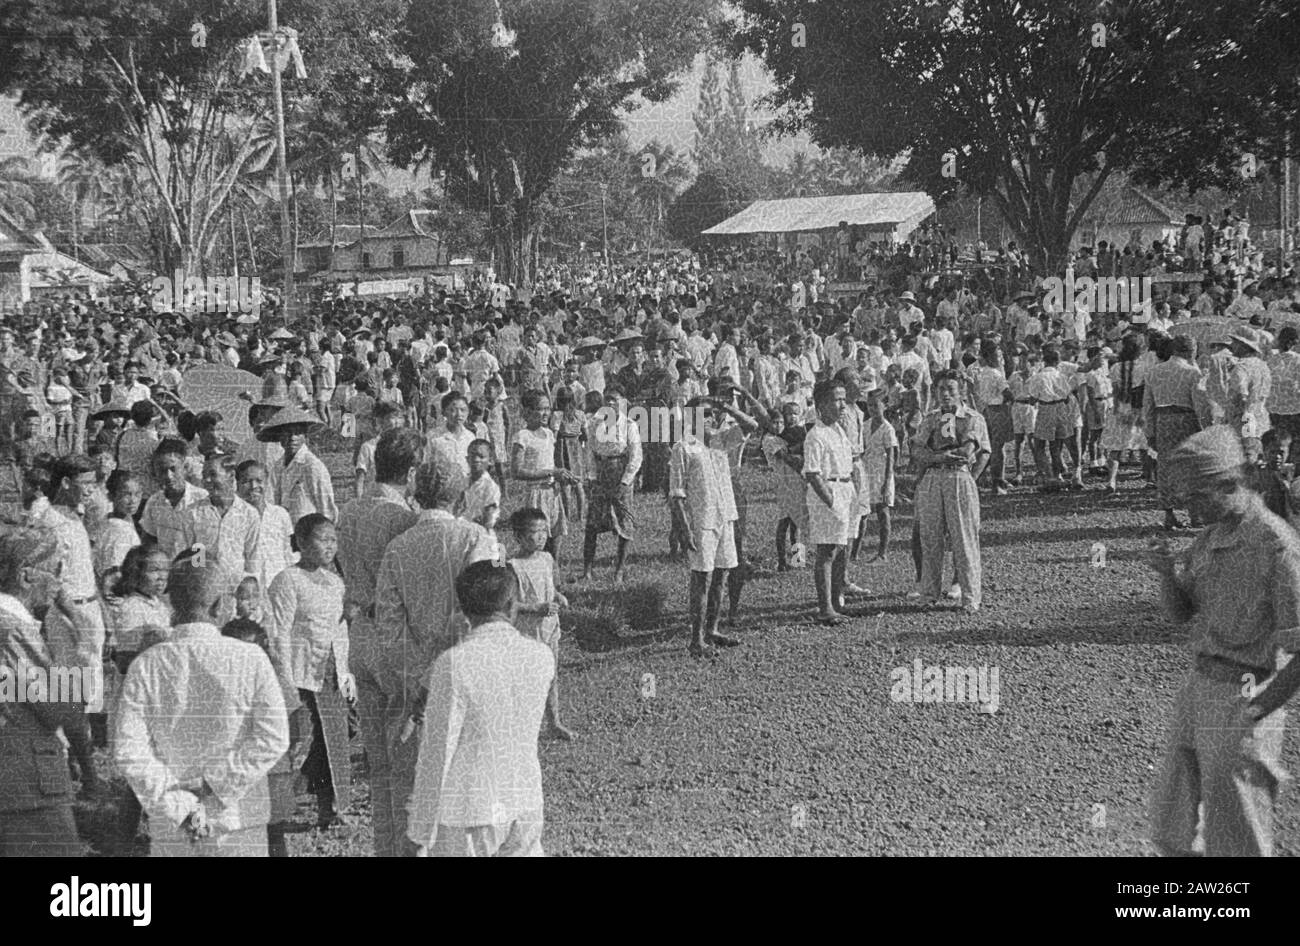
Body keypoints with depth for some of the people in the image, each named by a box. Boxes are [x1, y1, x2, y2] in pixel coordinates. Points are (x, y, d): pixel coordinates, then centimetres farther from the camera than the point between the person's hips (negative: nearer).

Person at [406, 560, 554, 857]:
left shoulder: (454, 664, -18)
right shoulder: (542, 658, -3)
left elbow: (436, 755, -15)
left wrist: (421, 834, -6)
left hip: (467, 813, -4)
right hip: (526, 804, 5)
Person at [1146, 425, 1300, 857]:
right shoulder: (1210, 539, 6)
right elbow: (1180, 613, 11)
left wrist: (1260, 708, -20)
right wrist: (1167, 572, -9)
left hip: (1242, 695, -8)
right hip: (1199, 684, 8)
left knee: (1234, 837, 4)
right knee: (1171, 816, 19)